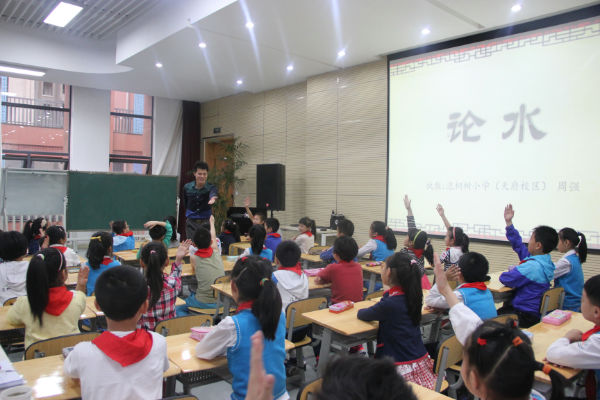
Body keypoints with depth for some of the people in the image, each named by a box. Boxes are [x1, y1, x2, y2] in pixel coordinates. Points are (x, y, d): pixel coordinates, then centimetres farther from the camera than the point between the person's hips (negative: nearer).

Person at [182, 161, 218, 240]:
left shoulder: (211, 187, -11)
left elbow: (213, 194, -37)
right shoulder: (187, 187, -2)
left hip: (206, 221, -2)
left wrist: (213, 198, -59)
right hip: (191, 222, 2)